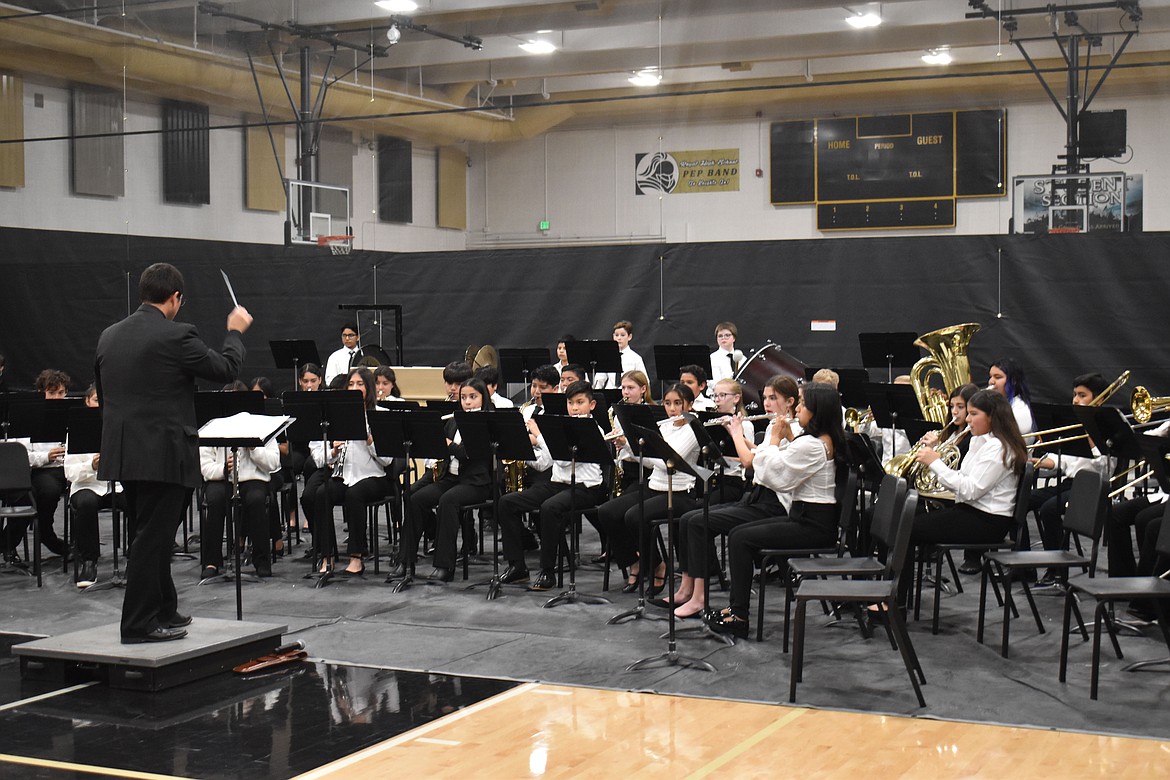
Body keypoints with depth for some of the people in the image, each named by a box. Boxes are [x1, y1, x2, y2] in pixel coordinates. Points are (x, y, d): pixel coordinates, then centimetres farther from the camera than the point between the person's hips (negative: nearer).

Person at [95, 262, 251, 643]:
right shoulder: (176, 336, -14)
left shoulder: (109, 336, 9)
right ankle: (139, 624, 3)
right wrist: (235, 332, 12)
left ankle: (163, 611, 29)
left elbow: (103, 396, 16)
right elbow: (225, 369, -5)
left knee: (154, 535, 19)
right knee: (154, 538, -1)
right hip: (163, 454, -8)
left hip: (122, 453, 8)